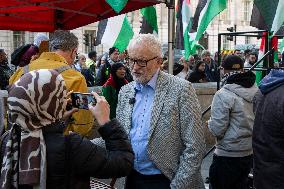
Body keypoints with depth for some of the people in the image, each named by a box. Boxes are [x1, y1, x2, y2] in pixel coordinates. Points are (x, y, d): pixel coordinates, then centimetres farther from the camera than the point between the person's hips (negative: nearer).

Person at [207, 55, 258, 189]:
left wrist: (209, 123, 1)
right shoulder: (257, 91, 0)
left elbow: (217, 130, -19)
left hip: (228, 156, -6)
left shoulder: (223, 95, -19)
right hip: (251, 153, 7)